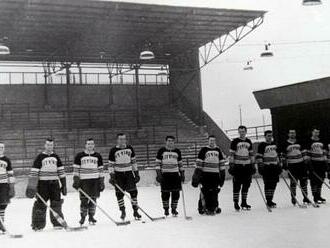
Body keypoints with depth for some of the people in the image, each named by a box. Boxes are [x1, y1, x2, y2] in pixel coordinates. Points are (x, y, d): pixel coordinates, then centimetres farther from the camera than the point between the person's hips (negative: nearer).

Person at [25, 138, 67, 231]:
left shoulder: (56, 157, 11)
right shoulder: (40, 157, -2)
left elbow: (61, 171, 14)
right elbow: (34, 172, -6)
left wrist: (64, 184, 11)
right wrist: (31, 186, -12)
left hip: (54, 183, 4)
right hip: (43, 184, -4)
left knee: (56, 203, 4)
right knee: (41, 204, -4)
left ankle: (57, 223, 13)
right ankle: (37, 224, 4)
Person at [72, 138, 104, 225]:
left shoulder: (98, 156, 9)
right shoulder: (79, 156, 2)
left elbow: (100, 170, 10)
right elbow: (76, 169, 3)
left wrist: (102, 182, 7)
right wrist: (76, 181, -4)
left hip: (95, 180, 2)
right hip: (83, 181, -2)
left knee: (93, 199, 3)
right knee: (84, 200, -4)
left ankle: (91, 217, 15)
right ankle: (82, 217, 12)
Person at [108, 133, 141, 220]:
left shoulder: (130, 148, 5)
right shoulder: (113, 150, -4)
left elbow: (133, 161, 11)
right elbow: (111, 164, -2)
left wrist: (136, 173, 9)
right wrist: (112, 176, -8)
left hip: (129, 173, 2)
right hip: (118, 174, -2)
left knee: (133, 191, -3)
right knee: (119, 193, 1)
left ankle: (135, 211, 6)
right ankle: (123, 212, 13)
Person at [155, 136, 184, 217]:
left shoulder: (177, 151, 11)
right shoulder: (161, 151, 2)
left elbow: (180, 164, 17)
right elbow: (157, 163, 2)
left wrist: (182, 173, 12)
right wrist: (158, 174, -6)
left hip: (175, 174, 2)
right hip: (165, 174, -2)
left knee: (176, 193, 1)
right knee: (165, 193, 0)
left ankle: (174, 209, 14)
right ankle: (166, 209, 14)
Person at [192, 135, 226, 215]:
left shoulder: (218, 150, 13)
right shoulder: (204, 150, 0)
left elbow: (221, 163, 17)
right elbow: (199, 163, -2)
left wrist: (222, 174, 13)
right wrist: (196, 175, -7)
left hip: (215, 174, 4)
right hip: (205, 173, -4)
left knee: (214, 192, 3)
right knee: (205, 191, -7)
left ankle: (214, 207, 13)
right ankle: (202, 208, -1)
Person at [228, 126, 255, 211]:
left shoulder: (249, 142, 12)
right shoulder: (235, 141, -2)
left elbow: (251, 154, 17)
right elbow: (231, 154, -5)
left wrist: (253, 165, 14)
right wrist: (231, 165, -10)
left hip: (247, 166, 5)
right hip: (237, 166, -5)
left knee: (246, 185, 7)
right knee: (237, 185, -4)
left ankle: (244, 202, 16)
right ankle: (236, 203, 3)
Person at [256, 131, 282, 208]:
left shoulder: (274, 144, 17)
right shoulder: (262, 145, -5)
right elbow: (258, 156, -9)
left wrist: (279, 165, 23)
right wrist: (260, 165, -16)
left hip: (275, 167, 7)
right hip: (266, 167, -7)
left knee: (274, 183, 5)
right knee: (268, 184, -9)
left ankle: (270, 200, 16)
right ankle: (268, 201, -5)